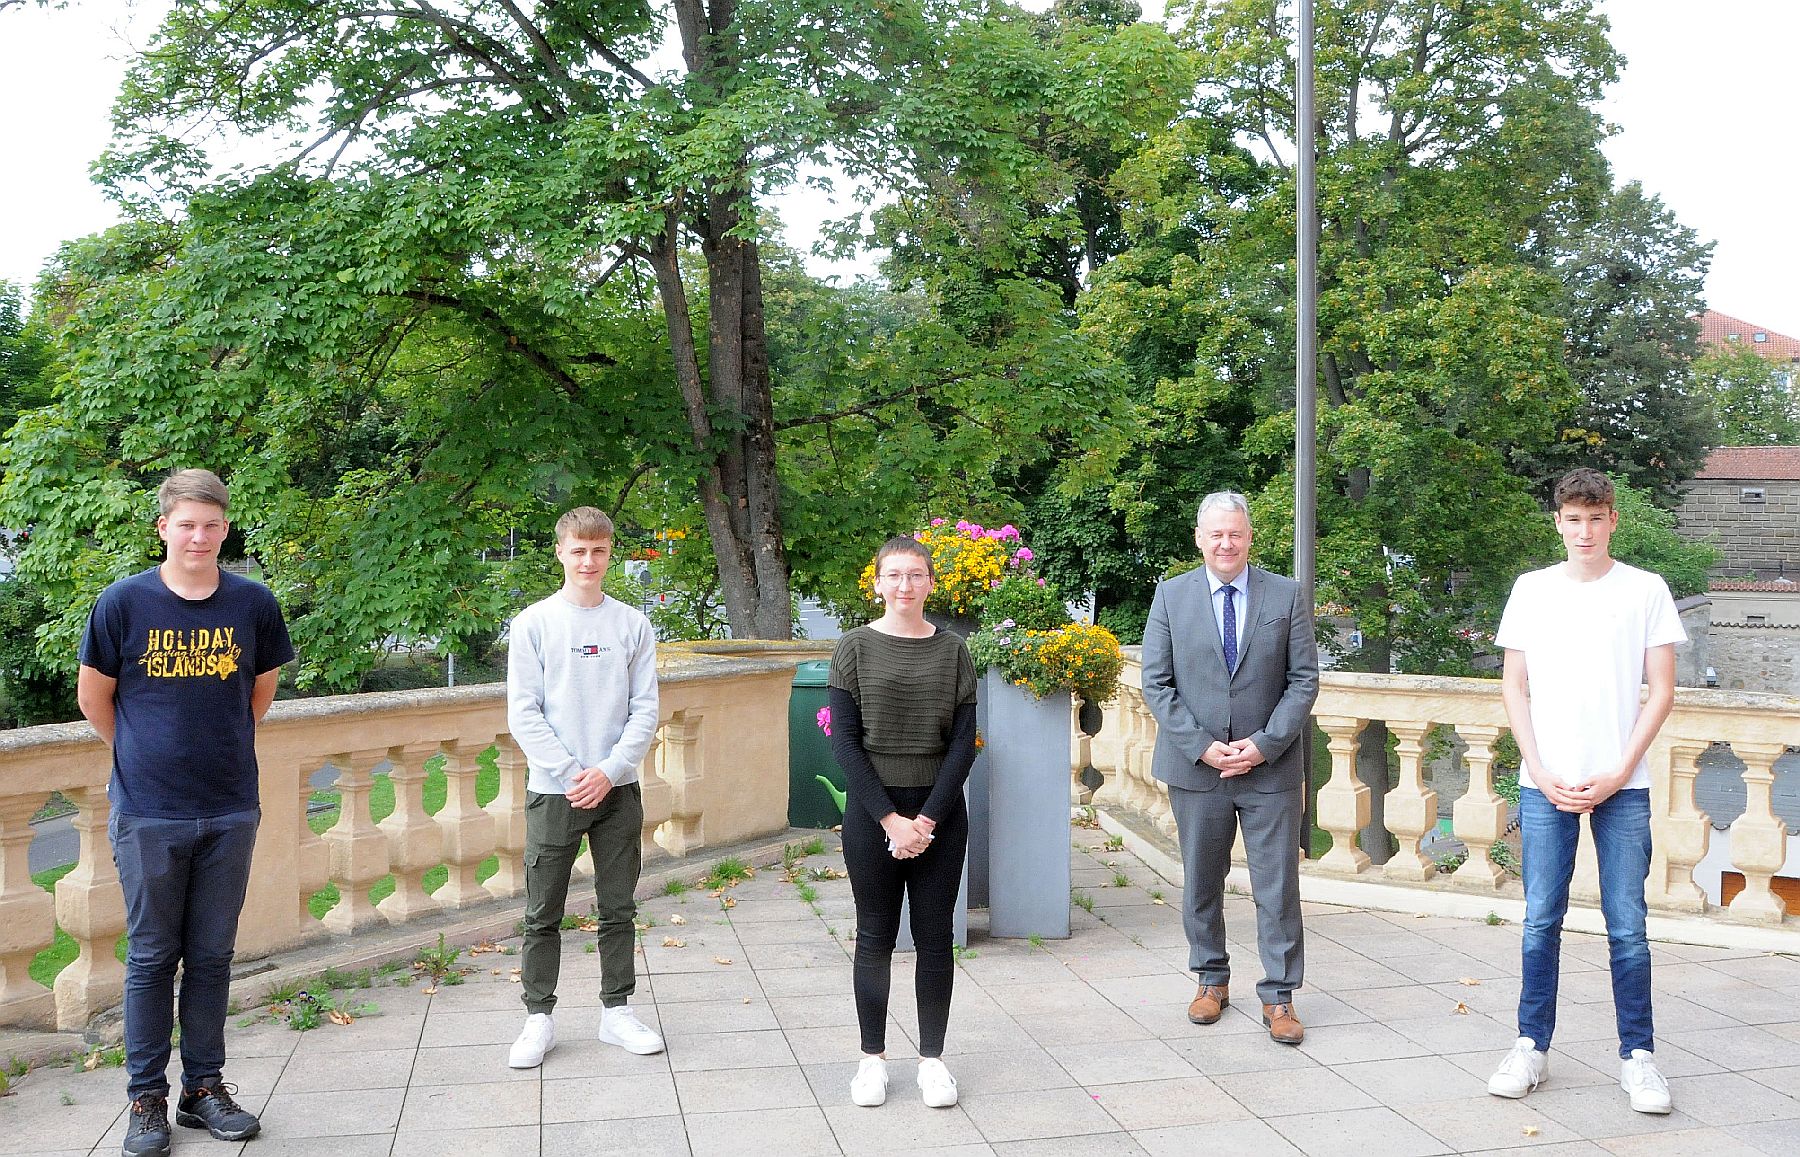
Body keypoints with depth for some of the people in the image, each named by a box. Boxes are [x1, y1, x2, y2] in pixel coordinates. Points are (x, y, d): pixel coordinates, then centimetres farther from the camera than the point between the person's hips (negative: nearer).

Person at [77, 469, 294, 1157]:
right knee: (151, 957, 6)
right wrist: (146, 755, 12)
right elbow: (93, 698, 6)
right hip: (148, 814, -2)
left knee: (212, 956, 10)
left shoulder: (253, 603, 0)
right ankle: (147, 1099, 18)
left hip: (230, 811, 2)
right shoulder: (124, 602, -5)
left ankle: (205, 1087, 22)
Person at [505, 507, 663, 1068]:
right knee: (543, 914, 5)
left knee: (618, 910, 10)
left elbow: (645, 711, 1)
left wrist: (609, 770, -12)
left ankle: (617, 1011, 22)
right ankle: (539, 1017, 16)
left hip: (618, 789, 2)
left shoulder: (634, 626, 3)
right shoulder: (533, 623, -2)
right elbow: (523, 713, -5)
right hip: (552, 790, -1)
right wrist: (569, 772, -15)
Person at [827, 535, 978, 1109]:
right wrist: (889, 818, -13)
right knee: (875, 937, 6)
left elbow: (963, 741, 0)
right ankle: (873, 1057, 18)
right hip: (872, 807, -1)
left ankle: (931, 1057, 19)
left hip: (939, 809, 1)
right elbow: (845, 740, -6)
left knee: (935, 936, 7)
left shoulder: (952, 650, 3)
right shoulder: (856, 647, -2)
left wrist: (927, 818, -10)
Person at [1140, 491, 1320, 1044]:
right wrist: (1201, 747, -10)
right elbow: (1156, 683, -1)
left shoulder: (1287, 596, 1)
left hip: (1271, 767, -1)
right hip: (1195, 768, 1)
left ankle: (1278, 996, 14)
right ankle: (1211, 979, 30)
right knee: (1201, 883, 12)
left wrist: (1265, 744, -11)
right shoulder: (1171, 595, 1)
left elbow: (1304, 680, 0)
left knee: (1278, 888, 2)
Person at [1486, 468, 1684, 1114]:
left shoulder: (1646, 591, 2)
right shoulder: (1532, 590, 6)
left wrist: (1615, 775, -7)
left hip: (1622, 785, -1)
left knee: (1628, 927, 1)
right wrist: (1541, 771, -3)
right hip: (1545, 783, 1)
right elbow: (1514, 686, 7)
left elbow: (1662, 693, 2)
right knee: (1541, 922, 5)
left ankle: (1637, 1055, 13)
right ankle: (1532, 1047, 15)